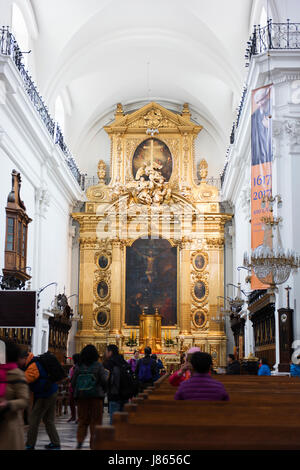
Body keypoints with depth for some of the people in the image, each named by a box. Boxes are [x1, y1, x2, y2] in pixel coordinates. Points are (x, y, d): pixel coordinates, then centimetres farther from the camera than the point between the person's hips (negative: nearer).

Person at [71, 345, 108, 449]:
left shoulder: (78, 366, 1)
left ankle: (80, 440, -3)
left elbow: (73, 382, 4)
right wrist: (103, 391, 10)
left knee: (82, 420, 12)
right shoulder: (98, 366, -6)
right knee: (95, 421, 6)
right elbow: (104, 381, -8)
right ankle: (94, 443, 6)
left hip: (81, 396, 2)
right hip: (96, 396, -2)